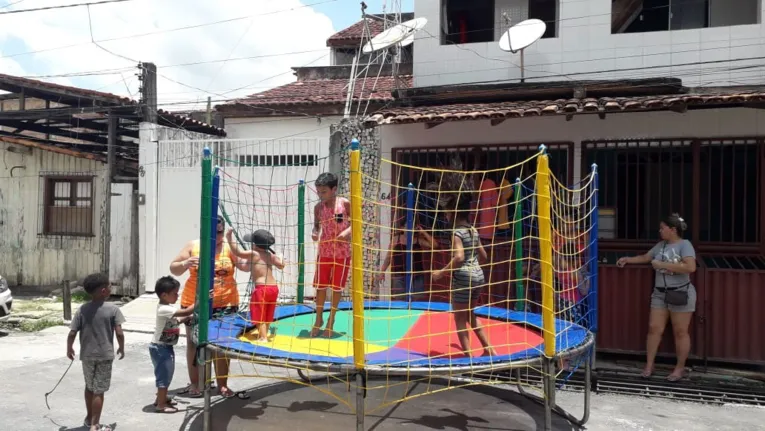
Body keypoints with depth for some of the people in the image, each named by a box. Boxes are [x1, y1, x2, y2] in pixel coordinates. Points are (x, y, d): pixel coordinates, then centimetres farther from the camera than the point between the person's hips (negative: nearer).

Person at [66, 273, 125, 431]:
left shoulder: (82, 309, -2)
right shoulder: (113, 309, -11)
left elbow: (72, 333, -4)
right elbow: (119, 333, -14)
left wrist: (69, 349, 14)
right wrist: (121, 348, 4)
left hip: (87, 355, 4)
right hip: (105, 355, -4)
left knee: (89, 387, 22)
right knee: (99, 391, 4)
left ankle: (89, 418, 36)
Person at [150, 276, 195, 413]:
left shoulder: (168, 307, 5)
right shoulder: (164, 309, -26)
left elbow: (176, 321, 14)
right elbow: (185, 312, -32)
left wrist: (189, 317, 0)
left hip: (165, 346, 10)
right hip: (160, 347, -10)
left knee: (165, 374, 20)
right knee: (164, 374, -2)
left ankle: (161, 398, 33)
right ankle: (161, 405, 7)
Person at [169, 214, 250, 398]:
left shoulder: (229, 248, 1)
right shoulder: (193, 246, 1)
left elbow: (245, 266, -9)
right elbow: (174, 269, 4)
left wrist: (248, 261, -32)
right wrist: (186, 263, -17)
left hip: (225, 304, 0)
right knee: (194, 343, 10)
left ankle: (222, 384, 19)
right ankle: (194, 384, 24)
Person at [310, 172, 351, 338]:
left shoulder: (345, 204, -12)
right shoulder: (318, 207, -5)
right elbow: (316, 224, 8)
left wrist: (347, 231, -21)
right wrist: (314, 233, -14)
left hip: (342, 253, -2)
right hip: (324, 252, 2)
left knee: (336, 287, 8)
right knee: (320, 286, 8)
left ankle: (331, 320, 24)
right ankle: (319, 319, 26)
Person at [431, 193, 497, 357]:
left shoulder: (457, 233, -15)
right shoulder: (474, 231, 10)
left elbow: (459, 258, -29)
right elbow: (483, 255, 17)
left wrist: (442, 272, -22)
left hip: (463, 277, -8)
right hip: (477, 275, 8)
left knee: (460, 318, 4)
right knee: (470, 315, 23)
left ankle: (468, 355, 3)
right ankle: (488, 349, 23)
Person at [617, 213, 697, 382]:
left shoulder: (685, 245, -11)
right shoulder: (661, 245, 10)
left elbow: (691, 267, -25)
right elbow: (645, 257, 27)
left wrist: (663, 265, -21)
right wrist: (627, 259, 20)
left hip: (680, 294, -6)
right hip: (660, 294, 6)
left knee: (680, 332, 3)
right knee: (654, 328, 5)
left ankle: (680, 368, 15)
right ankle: (649, 365, 12)